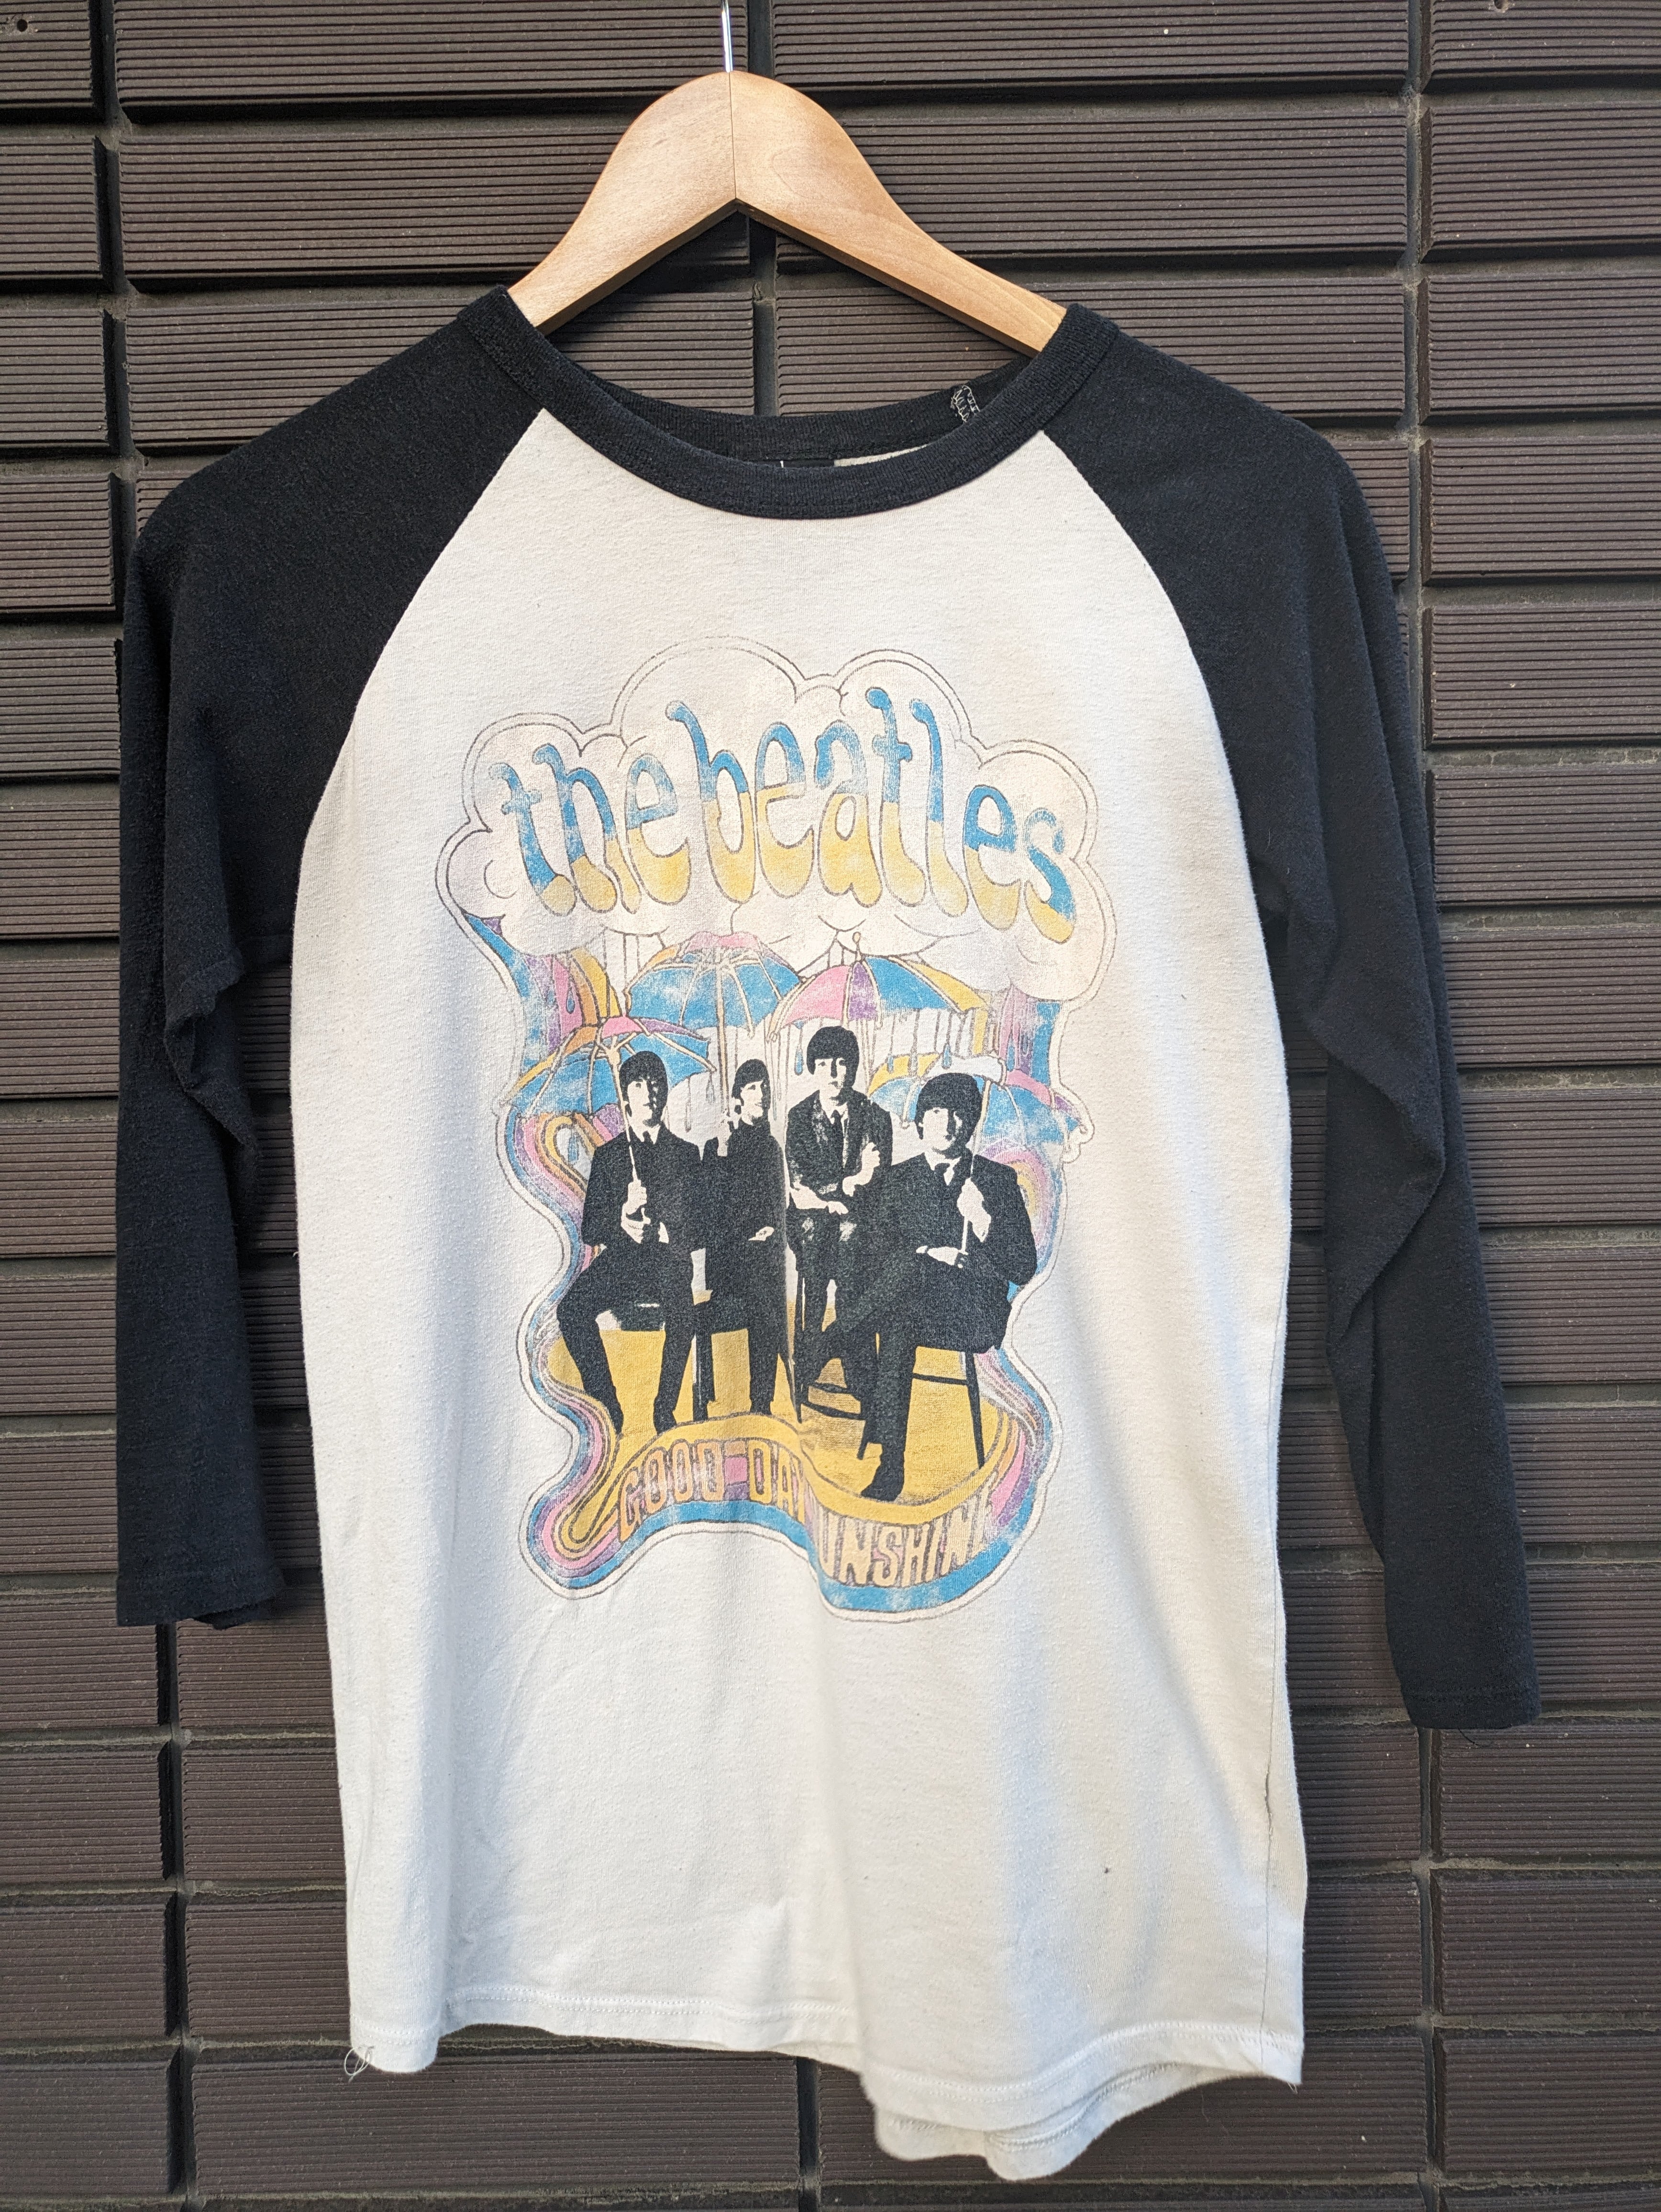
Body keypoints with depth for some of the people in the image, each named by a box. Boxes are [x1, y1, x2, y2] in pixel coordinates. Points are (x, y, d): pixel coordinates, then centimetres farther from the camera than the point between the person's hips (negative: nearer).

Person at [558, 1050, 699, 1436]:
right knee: (572, 1309, -28)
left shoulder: (686, 1154, 16)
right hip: (619, 1258, 2)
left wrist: (656, 1230, -12)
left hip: (667, 1257, -2)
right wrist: (622, 1219, -12)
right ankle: (607, 1406, -19)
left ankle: (665, 1406, -20)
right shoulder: (608, 1155, 17)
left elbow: (698, 1223, 6)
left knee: (680, 1308, -35)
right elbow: (591, 1229, 9)